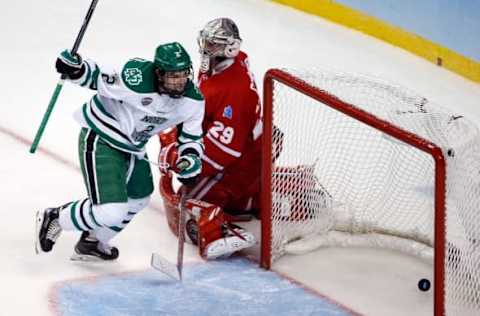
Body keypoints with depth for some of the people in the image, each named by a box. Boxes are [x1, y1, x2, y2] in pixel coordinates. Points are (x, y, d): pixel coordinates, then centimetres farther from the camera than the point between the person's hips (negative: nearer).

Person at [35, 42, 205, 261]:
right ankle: (54, 218, 6)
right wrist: (76, 69, -36)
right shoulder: (136, 80, -32)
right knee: (111, 213, -20)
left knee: (138, 199, 28)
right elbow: (98, 79, -17)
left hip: (132, 147, 8)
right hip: (100, 141, -8)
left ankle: (92, 242, 51)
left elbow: (191, 138, -1)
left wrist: (191, 159, -20)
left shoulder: (194, 100, -13)